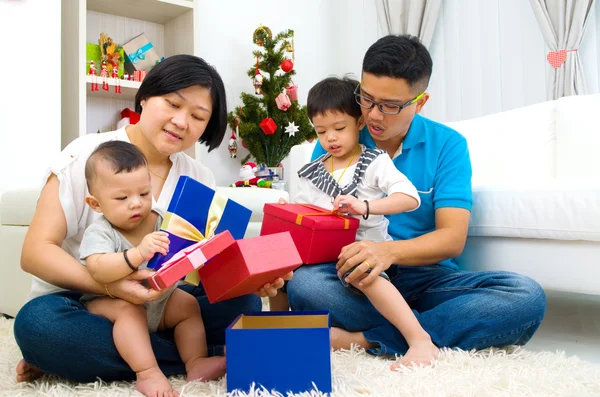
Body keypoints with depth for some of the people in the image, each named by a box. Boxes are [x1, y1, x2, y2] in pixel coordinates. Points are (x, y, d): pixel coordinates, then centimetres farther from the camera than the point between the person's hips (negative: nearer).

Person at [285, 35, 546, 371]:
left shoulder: (447, 144, 1)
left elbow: (453, 238, -9)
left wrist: (390, 250, -29)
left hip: (427, 277, 1)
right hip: (354, 279, 0)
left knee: (527, 296, -25)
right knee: (303, 284, -33)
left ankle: (367, 340, -27)